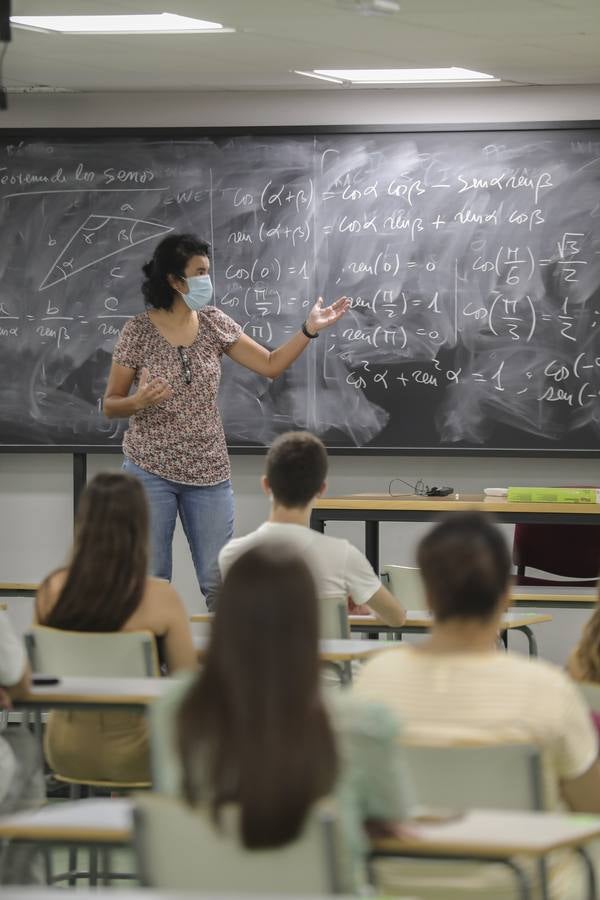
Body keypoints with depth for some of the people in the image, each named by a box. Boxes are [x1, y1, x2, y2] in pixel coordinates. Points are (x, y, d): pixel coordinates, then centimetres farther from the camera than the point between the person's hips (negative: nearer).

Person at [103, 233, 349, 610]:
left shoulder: (213, 323, 3)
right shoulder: (139, 331, -7)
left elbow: (270, 365, 6)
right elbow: (111, 405, -2)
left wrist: (309, 330, -6)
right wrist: (138, 401, -24)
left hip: (209, 473, 3)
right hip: (151, 470, -3)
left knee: (220, 582, 4)